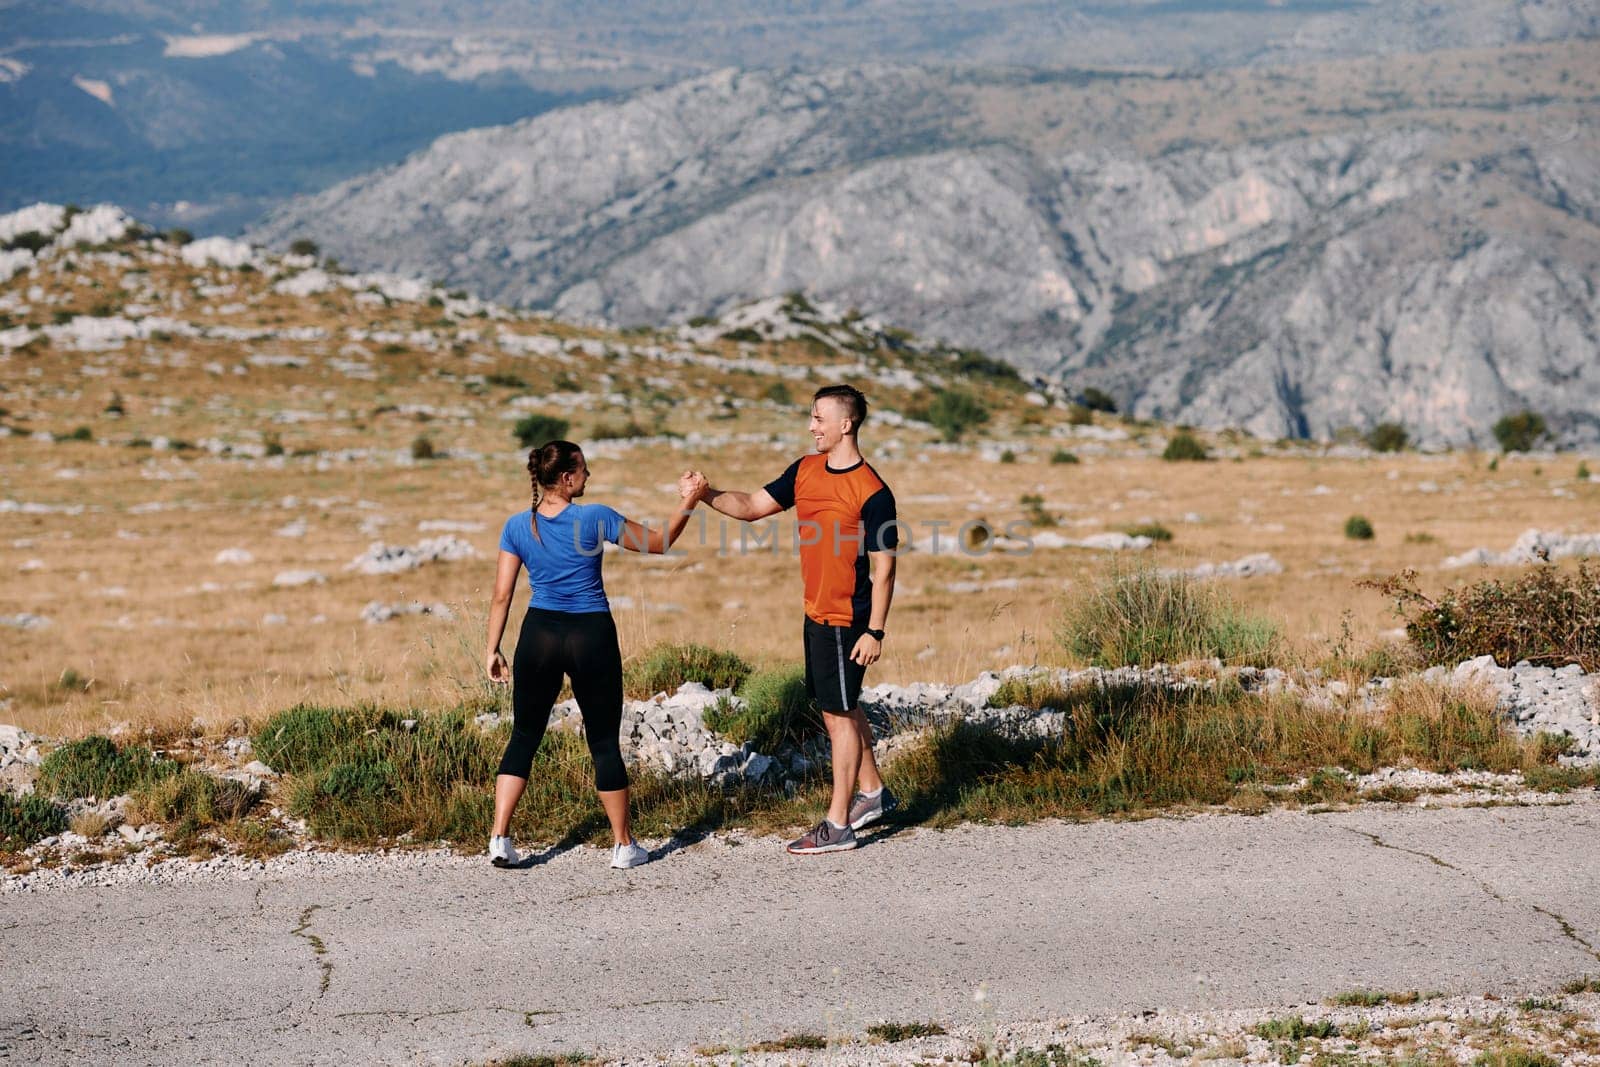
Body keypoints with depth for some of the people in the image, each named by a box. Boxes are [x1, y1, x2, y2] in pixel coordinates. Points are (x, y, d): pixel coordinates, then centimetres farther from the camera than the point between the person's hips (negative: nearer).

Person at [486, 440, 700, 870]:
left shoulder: (517, 526, 0)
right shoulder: (595, 518, -8)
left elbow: (501, 596, 1)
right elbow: (660, 542, 2)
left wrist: (493, 650, 9)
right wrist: (688, 502, 13)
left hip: (539, 634, 2)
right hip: (592, 637, -2)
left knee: (523, 737, 11)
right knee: (604, 741, 8)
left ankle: (499, 838, 1)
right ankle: (624, 845, 15)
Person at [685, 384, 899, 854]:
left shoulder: (872, 492, -18)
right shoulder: (806, 470, 5)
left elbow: (883, 568, -16)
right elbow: (751, 506, 9)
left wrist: (875, 631, -18)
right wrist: (706, 494, -8)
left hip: (847, 621, -8)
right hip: (817, 614, 8)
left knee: (840, 714, -2)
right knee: (839, 709, 19)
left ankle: (838, 825, 4)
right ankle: (873, 793, 36)